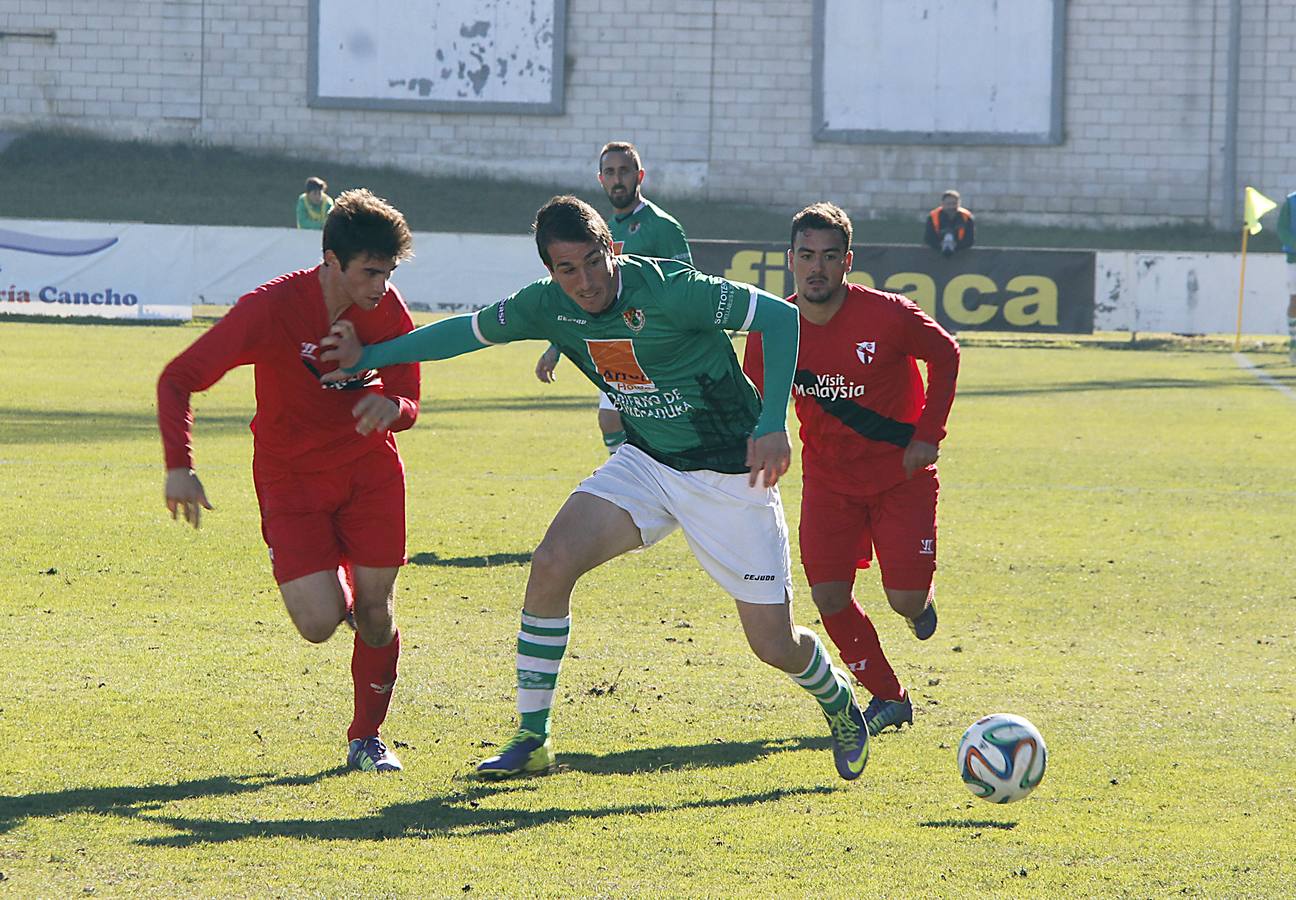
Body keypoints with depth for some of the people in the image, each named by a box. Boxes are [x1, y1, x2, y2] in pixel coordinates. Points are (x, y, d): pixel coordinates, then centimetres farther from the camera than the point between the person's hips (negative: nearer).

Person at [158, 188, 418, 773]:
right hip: (292, 477, -3)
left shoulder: (388, 311, -12)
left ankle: (366, 738, 18)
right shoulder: (272, 309, -24)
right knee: (319, 623, -14)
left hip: (369, 467, 3)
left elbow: (407, 402, 0)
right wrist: (179, 466, -33)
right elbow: (177, 379, -21)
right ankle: (334, 588, 26)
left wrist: (392, 407, -26)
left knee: (374, 608, -4)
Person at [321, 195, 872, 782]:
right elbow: (468, 330, 8)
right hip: (645, 463, 5)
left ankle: (838, 701, 34)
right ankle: (532, 739, -5)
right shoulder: (549, 306, -9)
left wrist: (772, 425, -30)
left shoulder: (668, 292, -26)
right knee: (552, 563, -18)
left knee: (774, 645, -3)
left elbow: (780, 315, -22)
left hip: (730, 475, -5)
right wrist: (369, 358, 6)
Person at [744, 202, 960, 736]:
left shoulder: (888, 316, -20)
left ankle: (921, 602, 31)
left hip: (902, 474, -3)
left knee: (905, 600, -11)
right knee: (829, 596, -10)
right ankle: (887, 698, 12)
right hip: (828, 479, 3)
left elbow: (945, 356, -2)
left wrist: (928, 435, -6)